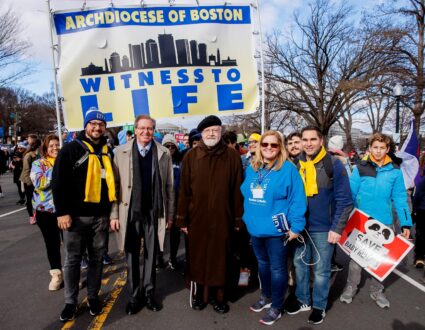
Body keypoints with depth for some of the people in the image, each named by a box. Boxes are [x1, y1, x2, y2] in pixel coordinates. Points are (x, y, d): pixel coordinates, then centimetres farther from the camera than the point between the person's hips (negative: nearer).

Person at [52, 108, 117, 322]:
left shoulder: (108, 152, 10)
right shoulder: (71, 149, -4)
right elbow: (58, 182, -8)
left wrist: (113, 211, 11)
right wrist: (62, 212, -13)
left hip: (101, 216, 4)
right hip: (76, 215, -3)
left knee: (97, 258, 12)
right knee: (73, 260, 8)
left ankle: (93, 296, 28)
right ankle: (70, 301, 24)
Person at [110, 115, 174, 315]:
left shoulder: (163, 153, 1)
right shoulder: (121, 152, -1)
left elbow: (168, 185, 3)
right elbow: (115, 184, -1)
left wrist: (170, 213, 3)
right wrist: (114, 214, -4)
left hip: (154, 213, 1)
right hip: (130, 212, 0)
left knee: (151, 256, 13)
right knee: (132, 257, 12)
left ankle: (149, 293, 31)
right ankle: (134, 296, 29)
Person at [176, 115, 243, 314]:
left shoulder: (232, 156, 0)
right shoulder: (191, 156, 2)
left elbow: (237, 189, 0)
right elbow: (184, 190, 1)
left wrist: (238, 218, 0)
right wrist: (182, 219, -1)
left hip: (222, 217, 0)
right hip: (197, 218, 1)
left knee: (220, 257, 10)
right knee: (198, 257, 11)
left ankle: (219, 295, 28)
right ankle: (201, 293, 31)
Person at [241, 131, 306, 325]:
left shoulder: (288, 169, -14)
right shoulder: (251, 168, 5)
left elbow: (297, 199, -16)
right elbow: (245, 194, 13)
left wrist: (295, 226, -19)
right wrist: (247, 218, 11)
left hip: (276, 229, -6)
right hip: (256, 227, 6)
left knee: (277, 269, 10)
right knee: (262, 264, 23)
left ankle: (276, 307, 28)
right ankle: (266, 297, 44)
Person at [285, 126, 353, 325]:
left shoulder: (334, 165, -11)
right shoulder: (295, 165, 1)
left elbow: (344, 201, -10)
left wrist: (337, 228, -13)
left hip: (323, 228, -4)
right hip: (299, 226, 4)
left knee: (321, 269, 10)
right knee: (300, 264, 16)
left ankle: (319, 306, 30)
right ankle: (303, 300, 35)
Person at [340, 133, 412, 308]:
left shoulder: (395, 171, -1)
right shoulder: (360, 168, -5)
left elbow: (400, 198, 0)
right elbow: (350, 195, -5)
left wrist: (406, 223, -2)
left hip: (384, 222, 1)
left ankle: (377, 290, 30)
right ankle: (350, 287, 24)